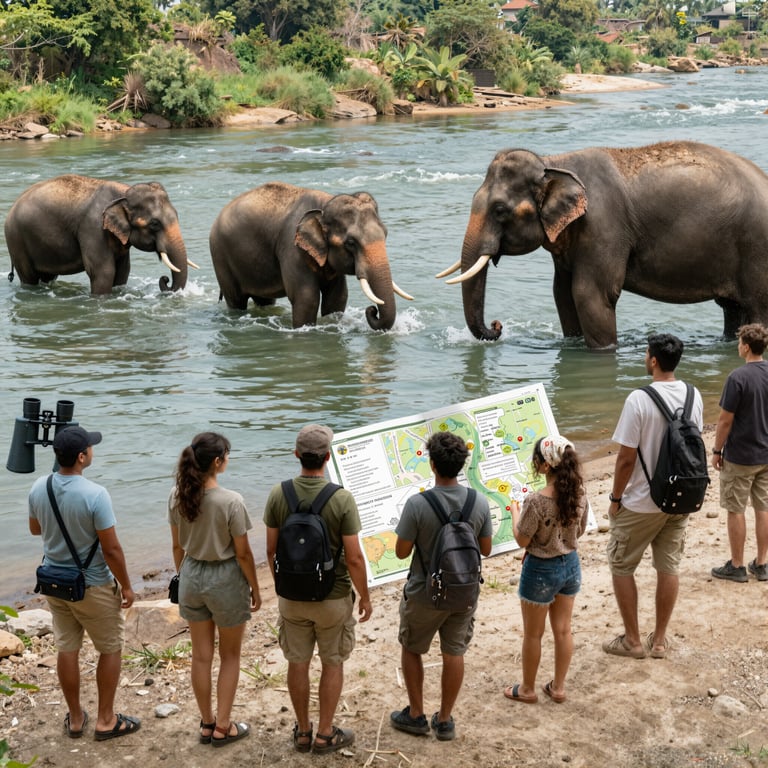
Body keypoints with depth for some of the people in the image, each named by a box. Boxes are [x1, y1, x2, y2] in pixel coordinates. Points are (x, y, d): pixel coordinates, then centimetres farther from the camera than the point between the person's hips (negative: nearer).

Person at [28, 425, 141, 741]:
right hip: (93, 586, -5)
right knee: (110, 649, 12)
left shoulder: (38, 488, -8)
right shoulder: (95, 495, -26)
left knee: (67, 649, 16)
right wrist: (126, 585, -8)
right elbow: (111, 549, -21)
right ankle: (106, 720, 20)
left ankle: (75, 718, 28)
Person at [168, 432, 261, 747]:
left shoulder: (177, 496, -7)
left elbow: (177, 546, 3)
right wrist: (255, 588, -1)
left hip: (191, 577, 5)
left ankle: (207, 724, 30)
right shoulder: (231, 501, -23)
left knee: (201, 656, 17)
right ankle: (222, 727, 21)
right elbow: (243, 553, -14)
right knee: (230, 656, 15)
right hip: (225, 580, -5)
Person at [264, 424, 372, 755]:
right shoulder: (342, 499, -21)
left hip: (292, 595, 3)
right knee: (332, 663, 15)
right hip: (333, 597, -3)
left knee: (298, 663, 16)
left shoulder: (278, 494, -12)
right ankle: (325, 735, 23)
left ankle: (303, 732, 29)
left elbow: (272, 549, -3)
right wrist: (365, 596, -1)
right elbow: (354, 558, -17)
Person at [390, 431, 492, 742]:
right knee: (454, 653, 17)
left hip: (424, 596, -3)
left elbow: (401, 551, -15)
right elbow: (486, 549, -1)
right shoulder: (480, 503, -13)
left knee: (411, 649, 20)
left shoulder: (417, 504, -24)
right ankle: (445, 720, 28)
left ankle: (416, 715, 30)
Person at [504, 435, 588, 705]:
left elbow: (522, 540, -16)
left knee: (533, 634, 13)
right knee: (563, 630, 18)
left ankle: (528, 689, 29)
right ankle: (558, 686, 31)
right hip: (570, 564, 6)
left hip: (541, 571, -6)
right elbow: (579, 530, 6)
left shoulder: (536, 501, -28)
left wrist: (515, 512, -1)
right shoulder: (579, 494, -9)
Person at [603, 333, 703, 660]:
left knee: (621, 567, 10)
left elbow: (626, 457, -19)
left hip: (641, 502, -6)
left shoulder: (639, 400, -21)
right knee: (669, 567, 14)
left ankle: (633, 641, 16)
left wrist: (615, 498, -6)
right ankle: (659, 640, 23)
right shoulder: (693, 397, -2)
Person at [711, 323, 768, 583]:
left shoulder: (738, 377, -19)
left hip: (740, 456, -6)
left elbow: (725, 420, -16)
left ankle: (736, 566, 11)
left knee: (736, 510, 4)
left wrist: (717, 451, -6)